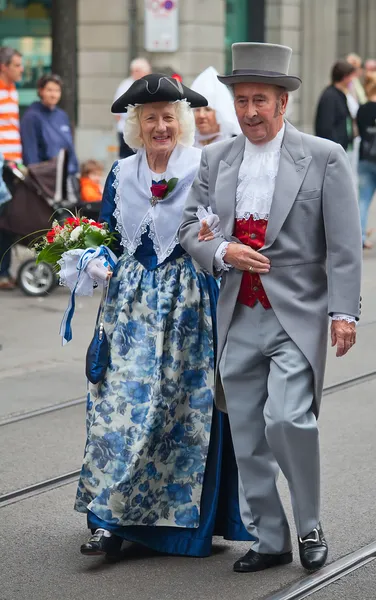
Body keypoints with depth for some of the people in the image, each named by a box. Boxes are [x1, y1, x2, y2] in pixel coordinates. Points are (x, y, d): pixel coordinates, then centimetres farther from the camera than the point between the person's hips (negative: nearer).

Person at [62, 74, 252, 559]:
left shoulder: (205, 169, -1)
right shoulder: (121, 174, 11)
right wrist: (96, 261, -3)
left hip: (188, 303, -3)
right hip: (132, 301, 3)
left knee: (182, 403, -2)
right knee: (121, 400, -4)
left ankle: (179, 513, 9)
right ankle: (113, 518, -2)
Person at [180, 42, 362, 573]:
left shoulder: (324, 158, -2)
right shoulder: (216, 159, 11)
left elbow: (344, 246, -4)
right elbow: (189, 227, 13)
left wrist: (344, 312, -11)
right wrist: (223, 252, -7)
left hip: (297, 316, -5)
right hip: (238, 320, 5)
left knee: (287, 419, -20)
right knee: (248, 438, 8)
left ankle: (309, 528, 2)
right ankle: (268, 540, 21)